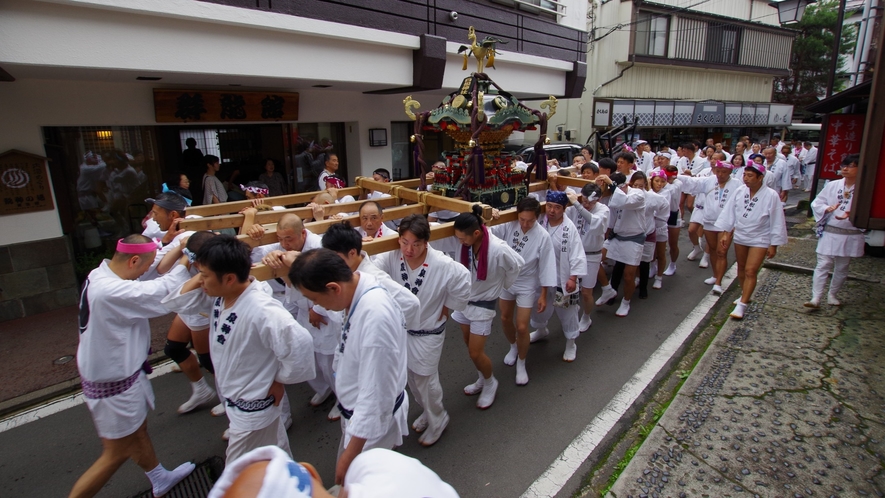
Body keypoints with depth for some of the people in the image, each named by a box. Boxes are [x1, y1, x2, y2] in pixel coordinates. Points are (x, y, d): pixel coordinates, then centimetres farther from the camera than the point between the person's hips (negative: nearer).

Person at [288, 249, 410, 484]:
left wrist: (352, 453, -20)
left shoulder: (375, 315, -37)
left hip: (372, 419, -8)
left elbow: (375, 394, -30)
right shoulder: (360, 283, -12)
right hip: (358, 410, 8)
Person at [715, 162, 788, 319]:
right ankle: (745, 294, 36)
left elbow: (776, 222, -12)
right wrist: (726, 234, 3)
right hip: (740, 236, 5)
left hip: (760, 239, -4)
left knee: (750, 271, -8)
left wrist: (773, 245, -8)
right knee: (741, 268, 16)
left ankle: (742, 304, -3)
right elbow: (729, 212, 1)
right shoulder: (739, 191, -8)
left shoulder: (771, 196, -17)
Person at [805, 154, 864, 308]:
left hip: (850, 236, 0)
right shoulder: (832, 185, -1)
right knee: (823, 265, -3)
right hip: (829, 233, 0)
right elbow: (816, 203, 2)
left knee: (842, 268, 14)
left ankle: (832, 294, 31)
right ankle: (816, 298, -4)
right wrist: (827, 209, -18)